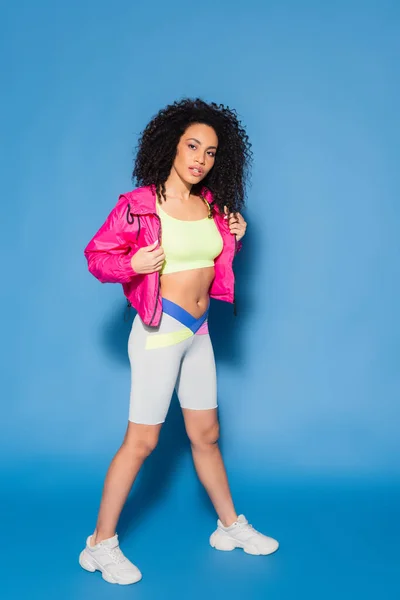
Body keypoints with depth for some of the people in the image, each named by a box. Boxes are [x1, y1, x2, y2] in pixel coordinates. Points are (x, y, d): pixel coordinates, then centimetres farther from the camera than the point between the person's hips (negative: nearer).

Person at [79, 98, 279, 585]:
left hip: (198, 332, 7)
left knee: (206, 435, 17)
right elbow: (96, 255, -8)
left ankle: (230, 526, 33)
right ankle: (101, 545, 15)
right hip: (159, 331, -6)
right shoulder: (139, 204, -12)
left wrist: (234, 238, 2)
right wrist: (133, 263, -26)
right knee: (141, 440, -1)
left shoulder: (212, 205, 7)